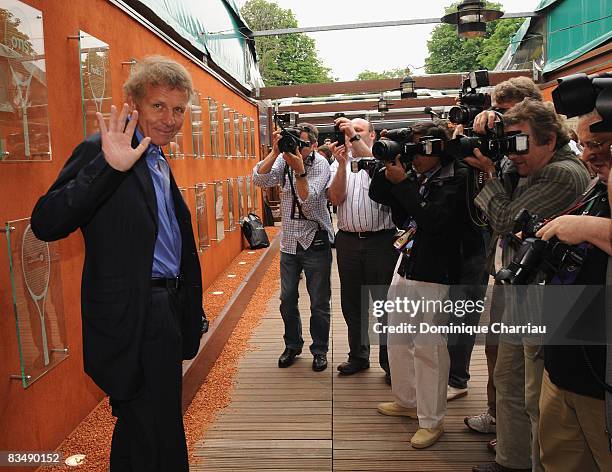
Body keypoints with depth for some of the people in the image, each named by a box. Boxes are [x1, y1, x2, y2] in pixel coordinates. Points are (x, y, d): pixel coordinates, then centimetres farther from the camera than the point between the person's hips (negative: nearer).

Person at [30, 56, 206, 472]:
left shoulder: (160, 163, 13)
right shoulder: (101, 150, -13)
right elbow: (46, 224, -25)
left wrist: (189, 310, 20)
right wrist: (110, 166, -34)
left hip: (166, 312, 9)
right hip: (133, 322, -8)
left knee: (142, 433, 23)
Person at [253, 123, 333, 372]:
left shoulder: (320, 164, -11)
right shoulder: (284, 159, 0)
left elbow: (308, 200, -23)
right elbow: (260, 180, -15)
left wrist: (299, 169, -33)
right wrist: (275, 152, -24)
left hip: (315, 242, -4)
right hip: (289, 242, 4)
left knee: (319, 303, 5)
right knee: (287, 300, 13)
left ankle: (319, 350, 23)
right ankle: (292, 346, 31)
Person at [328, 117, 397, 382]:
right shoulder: (339, 163, 13)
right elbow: (336, 198, -2)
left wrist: (355, 137, -24)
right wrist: (342, 163, -11)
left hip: (380, 239, -4)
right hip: (348, 240, 4)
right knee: (352, 301, 12)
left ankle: (389, 360, 14)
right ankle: (358, 355, 28)